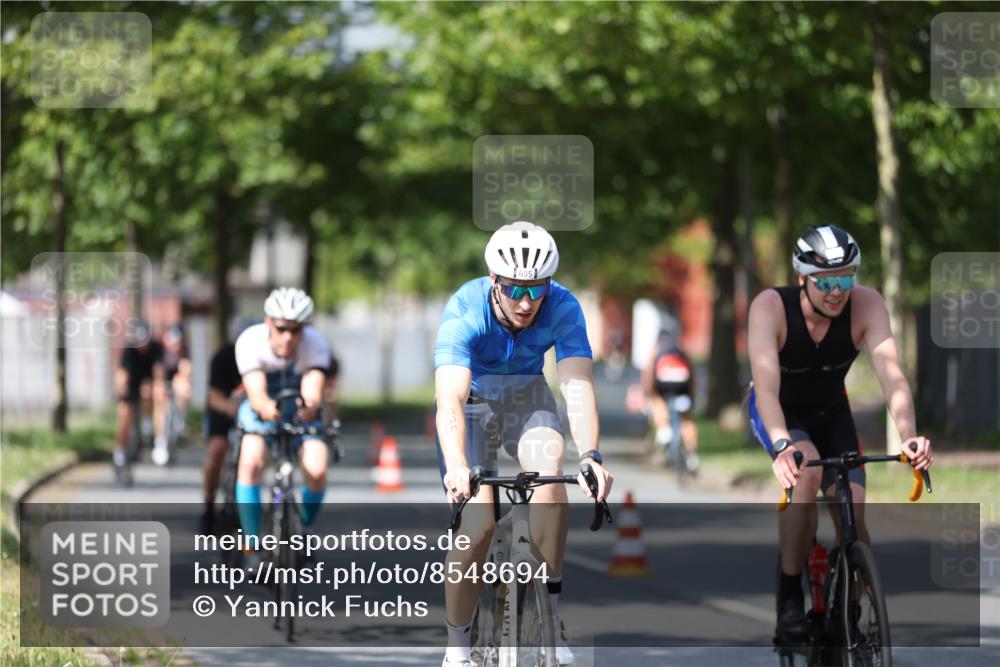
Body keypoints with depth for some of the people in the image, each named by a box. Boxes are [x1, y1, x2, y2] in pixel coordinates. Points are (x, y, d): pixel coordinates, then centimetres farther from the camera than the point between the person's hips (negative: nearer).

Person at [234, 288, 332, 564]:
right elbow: (255, 392, -39)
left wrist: (311, 405, -62)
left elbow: (313, 391, -38)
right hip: (262, 408, -1)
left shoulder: (315, 343, -25)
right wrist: (266, 407, -63)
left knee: (316, 470, -24)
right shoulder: (250, 342, -28)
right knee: (252, 461, -30)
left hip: (301, 411, 1)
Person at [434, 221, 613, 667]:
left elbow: (577, 386, -37)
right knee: (480, 521, -18)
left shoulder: (562, 308, -27)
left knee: (550, 475, -29)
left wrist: (589, 456, -54)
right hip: (472, 397, -2)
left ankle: (548, 615, -18)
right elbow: (450, 401, -44)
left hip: (526, 393, 2)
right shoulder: (464, 313, -33)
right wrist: (457, 468, -61)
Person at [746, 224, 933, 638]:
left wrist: (909, 436, -54)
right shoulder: (770, 307, -32)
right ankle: (790, 596, -20)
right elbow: (766, 386, -43)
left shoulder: (867, 305, -26)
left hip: (830, 412, 3)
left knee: (852, 512, -14)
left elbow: (891, 375, -37)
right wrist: (782, 446, -60)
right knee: (807, 469, -33)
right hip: (778, 413, -3)